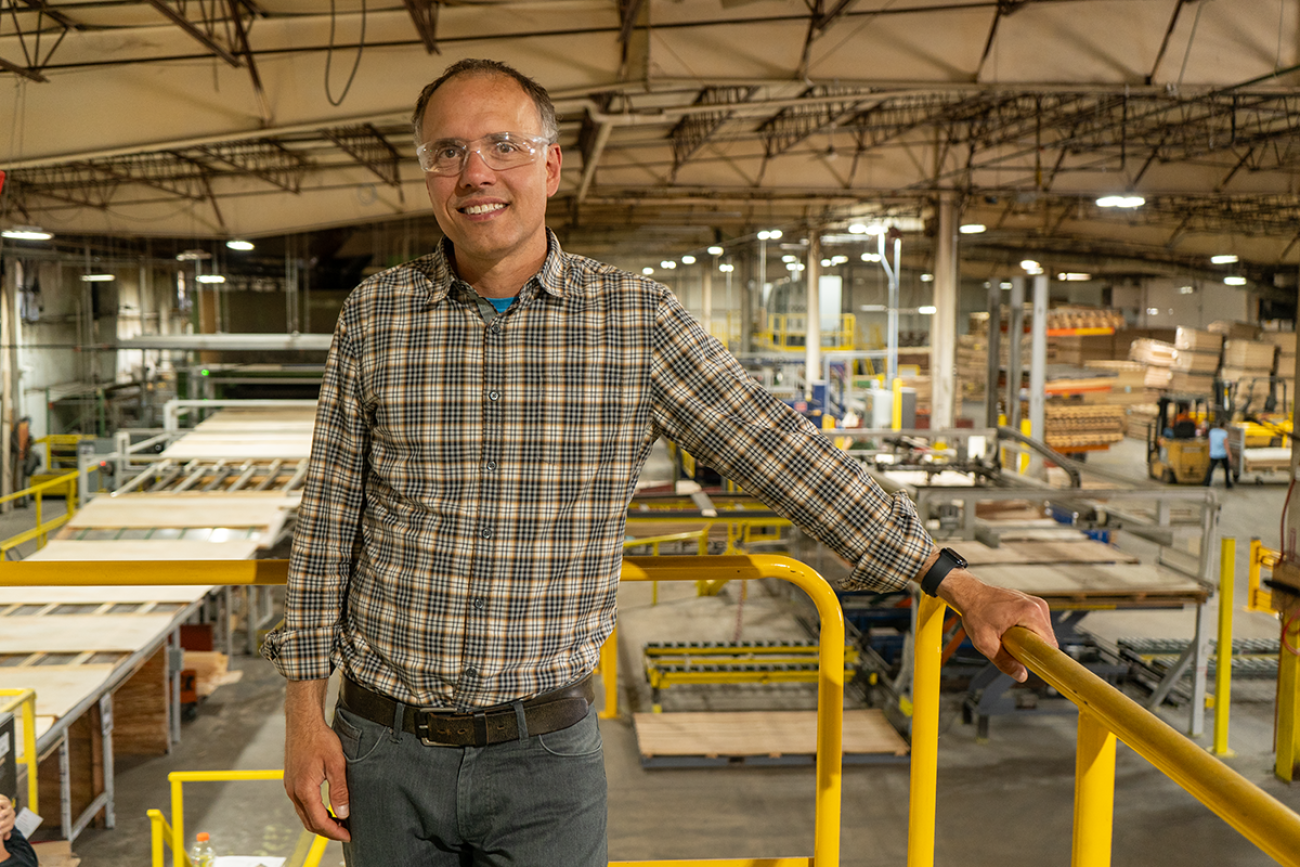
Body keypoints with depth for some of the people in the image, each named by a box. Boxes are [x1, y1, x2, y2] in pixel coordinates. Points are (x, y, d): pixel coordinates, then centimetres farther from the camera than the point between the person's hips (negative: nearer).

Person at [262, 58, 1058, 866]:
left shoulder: (635, 317, -5)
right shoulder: (372, 316, -2)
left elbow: (778, 450, -7)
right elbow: (329, 518, 3)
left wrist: (957, 583, -10)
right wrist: (305, 709, 2)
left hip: (545, 750, -1)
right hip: (385, 744, 2)